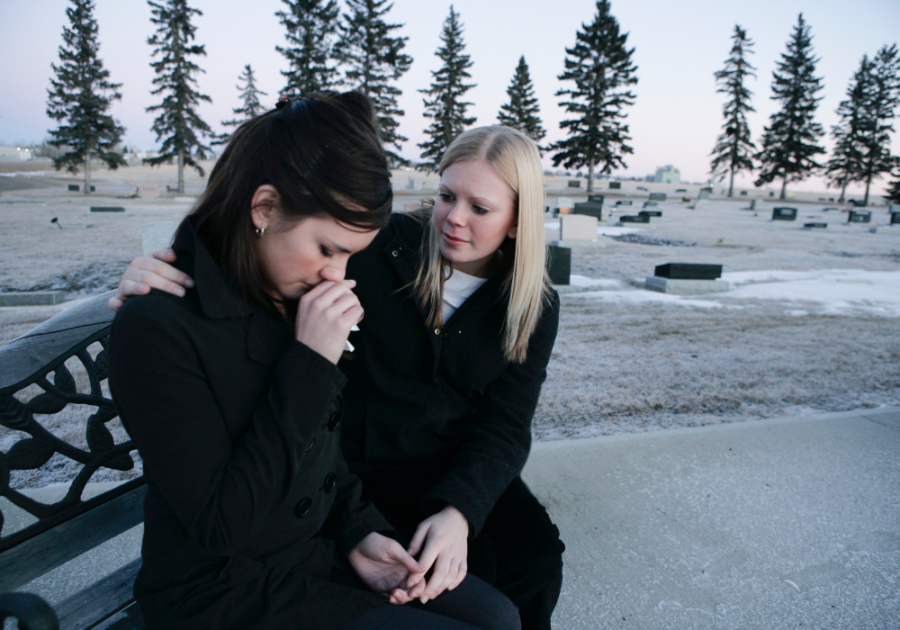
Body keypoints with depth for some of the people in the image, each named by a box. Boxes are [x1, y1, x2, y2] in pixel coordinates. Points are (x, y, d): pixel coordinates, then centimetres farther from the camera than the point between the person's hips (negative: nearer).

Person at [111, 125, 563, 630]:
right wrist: (156, 274, -32)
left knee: (536, 556, -18)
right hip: (367, 466, -3)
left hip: (463, 469, 4)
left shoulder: (534, 308, -2)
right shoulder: (380, 248, -12)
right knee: (475, 566, -22)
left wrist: (458, 510, -25)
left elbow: (504, 426, -8)